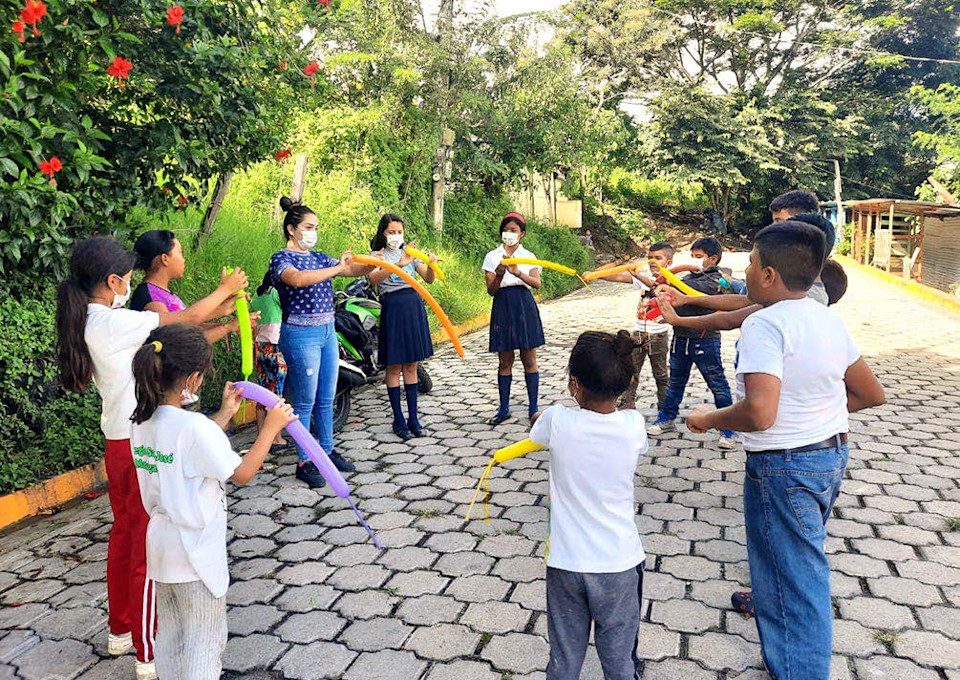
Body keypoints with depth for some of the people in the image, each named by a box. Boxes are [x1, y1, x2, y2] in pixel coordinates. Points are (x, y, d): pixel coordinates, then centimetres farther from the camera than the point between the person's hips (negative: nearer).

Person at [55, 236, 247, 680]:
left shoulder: (88, 323, 7)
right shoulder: (115, 322, -20)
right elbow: (190, 318, -14)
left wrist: (216, 313, 9)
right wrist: (224, 290, 3)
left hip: (118, 444, 9)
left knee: (124, 535, 21)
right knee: (148, 547, 1)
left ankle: (120, 630, 38)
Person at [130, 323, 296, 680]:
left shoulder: (142, 423, -2)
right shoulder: (194, 426, -27)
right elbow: (241, 474, -20)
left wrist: (225, 415, 12)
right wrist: (271, 426, -13)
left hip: (161, 550, 8)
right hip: (196, 555, -8)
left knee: (169, 636, 24)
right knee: (203, 642, 10)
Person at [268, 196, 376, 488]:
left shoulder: (319, 258, 13)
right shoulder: (281, 258, -7)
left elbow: (354, 270, 7)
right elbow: (297, 279, -28)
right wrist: (336, 268, -29)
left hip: (327, 332, 7)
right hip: (301, 334, -7)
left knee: (326, 399, 14)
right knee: (305, 401, -1)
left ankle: (328, 451, 26)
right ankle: (305, 462, 9)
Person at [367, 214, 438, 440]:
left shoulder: (410, 253, 13)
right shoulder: (378, 256, 0)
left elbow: (429, 279, 7)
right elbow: (373, 279, -21)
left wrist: (430, 265, -14)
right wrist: (398, 264, -34)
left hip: (414, 305, 4)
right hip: (393, 306, -4)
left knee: (411, 365, 8)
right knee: (394, 366, 1)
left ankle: (413, 417, 15)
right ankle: (398, 420, 10)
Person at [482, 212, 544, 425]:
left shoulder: (528, 257, 7)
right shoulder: (492, 256, 6)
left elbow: (537, 283, -9)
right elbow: (491, 290, -2)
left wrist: (518, 272, -26)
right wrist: (500, 274, -21)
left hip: (524, 306, 0)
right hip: (502, 306, 1)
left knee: (529, 359, 1)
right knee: (504, 361, 5)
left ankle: (533, 408, 9)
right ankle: (504, 409, 15)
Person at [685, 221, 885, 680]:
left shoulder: (765, 324, -24)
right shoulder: (829, 319, 3)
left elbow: (760, 413, -35)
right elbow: (872, 394, 11)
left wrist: (709, 418, -17)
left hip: (784, 466, -9)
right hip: (833, 454, 9)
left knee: (795, 580, 4)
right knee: (803, 562, 30)